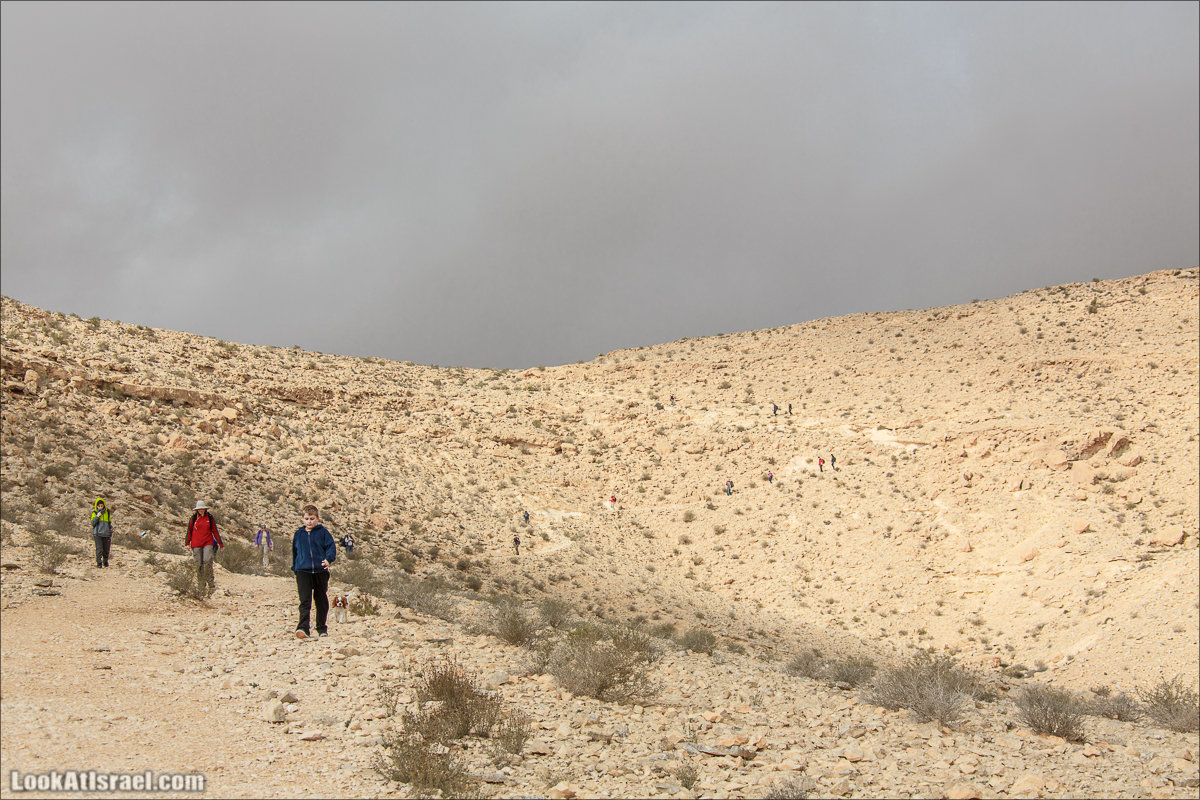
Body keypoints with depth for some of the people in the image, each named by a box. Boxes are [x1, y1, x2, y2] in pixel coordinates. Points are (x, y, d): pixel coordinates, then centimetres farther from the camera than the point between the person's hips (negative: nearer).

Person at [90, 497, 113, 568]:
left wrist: (111, 528, 6)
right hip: (97, 533, -3)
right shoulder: (95, 513, 1)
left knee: (106, 549, 8)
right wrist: (97, 516, -16)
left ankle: (105, 562, 24)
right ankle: (99, 563, -8)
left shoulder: (107, 512, 10)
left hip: (106, 533, 3)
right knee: (99, 549, -10)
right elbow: (92, 523, -4)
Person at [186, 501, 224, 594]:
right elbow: (189, 531, 11)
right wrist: (187, 543, 5)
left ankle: (211, 583, -10)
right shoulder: (193, 519, 5)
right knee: (199, 564, 1)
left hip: (208, 543, -1)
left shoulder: (209, 518, 6)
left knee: (207, 561, -16)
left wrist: (220, 543, 11)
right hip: (196, 544, 1)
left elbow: (215, 531, 11)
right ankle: (200, 585, 8)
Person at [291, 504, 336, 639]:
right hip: (303, 571, 0)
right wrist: (295, 569, 19)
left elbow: (331, 547, -1)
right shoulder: (298, 534, 11)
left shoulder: (323, 532, 3)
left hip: (320, 571, 0)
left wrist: (328, 559, -20)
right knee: (305, 600, -14)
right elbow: (294, 553, 19)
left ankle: (322, 628, 22)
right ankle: (302, 628, -23)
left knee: (322, 601, 10)